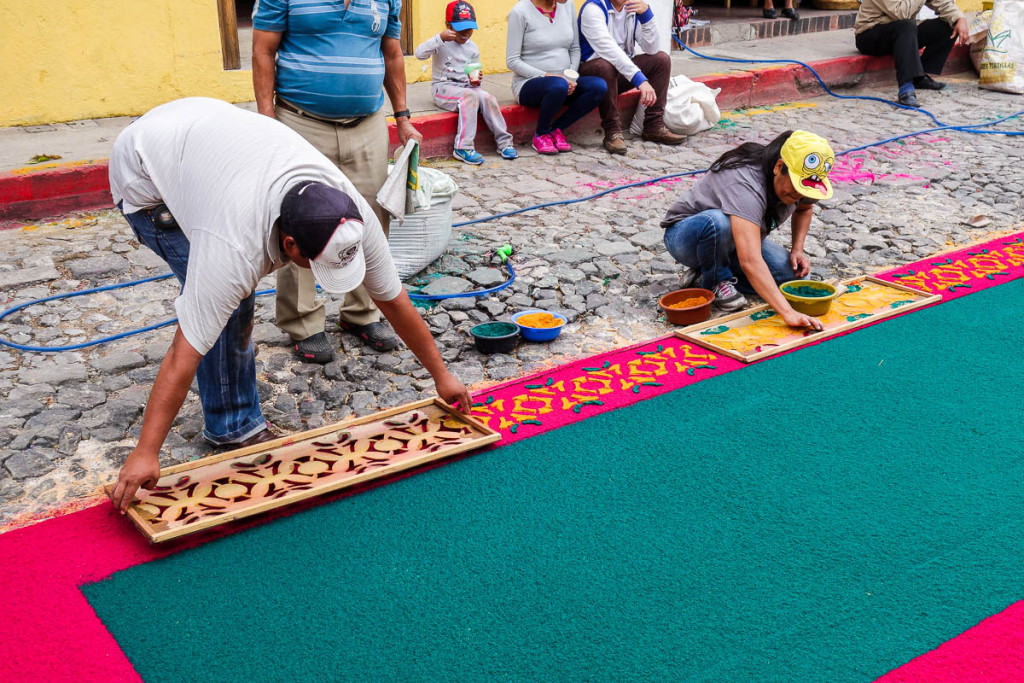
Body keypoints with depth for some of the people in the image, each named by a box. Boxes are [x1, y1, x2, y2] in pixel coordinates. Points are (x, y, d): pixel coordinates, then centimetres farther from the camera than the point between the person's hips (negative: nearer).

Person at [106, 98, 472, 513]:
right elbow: (185, 353, -39)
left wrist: (441, 375, -4)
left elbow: (394, 301, -12)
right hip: (145, 170, -6)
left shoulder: (352, 216, -25)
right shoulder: (236, 248, -42)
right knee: (226, 299, -17)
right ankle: (233, 427, -2)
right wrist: (145, 455, -37)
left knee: (236, 293, 4)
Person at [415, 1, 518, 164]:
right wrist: (440, 38, -30)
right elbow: (420, 54, -22)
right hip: (443, 87, -5)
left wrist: (475, 80, -4)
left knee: (488, 98, -24)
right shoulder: (442, 43, -5)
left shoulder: (473, 48, 11)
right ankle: (463, 148, -38)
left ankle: (504, 142, -17)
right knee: (470, 96, -34)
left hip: (466, 86, 5)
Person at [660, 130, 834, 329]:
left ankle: (719, 268, 3)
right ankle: (716, 281, -11)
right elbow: (750, 261, -48)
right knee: (718, 222, -41)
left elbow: (805, 208, 15)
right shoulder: (745, 184, -38)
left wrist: (797, 250, -3)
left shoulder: (795, 182, -13)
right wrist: (788, 313, -54)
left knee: (795, 274, -16)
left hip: (737, 239, 7)